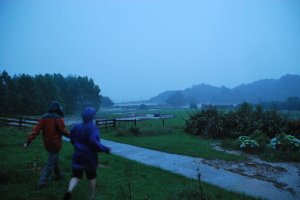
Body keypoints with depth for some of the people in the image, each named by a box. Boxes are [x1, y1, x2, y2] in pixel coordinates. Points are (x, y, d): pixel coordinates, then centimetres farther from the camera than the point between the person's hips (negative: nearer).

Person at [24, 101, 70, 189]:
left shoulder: (44, 117, 3)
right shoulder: (58, 118, -15)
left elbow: (36, 130, -5)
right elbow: (63, 131, -17)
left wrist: (28, 140, -8)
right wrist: (70, 135, -1)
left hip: (47, 143, 7)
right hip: (55, 144, -7)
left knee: (54, 159, 25)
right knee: (50, 163, 1)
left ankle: (58, 174, 42)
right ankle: (42, 183, 1)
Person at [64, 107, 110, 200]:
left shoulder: (76, 127, 1)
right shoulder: (93, 128, -18)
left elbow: (72, 140, 11)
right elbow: (94, 142, -31)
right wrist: (106, 149, -22)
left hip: (78, 156, 4)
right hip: (90, 157, -3)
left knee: (76, 176, 13)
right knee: (92, 177, 16)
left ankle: (69, 190, -13)